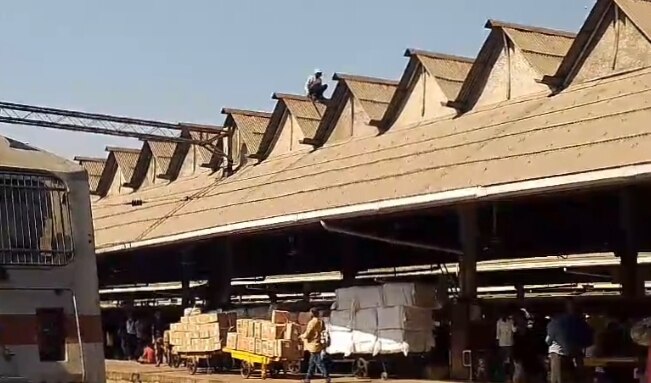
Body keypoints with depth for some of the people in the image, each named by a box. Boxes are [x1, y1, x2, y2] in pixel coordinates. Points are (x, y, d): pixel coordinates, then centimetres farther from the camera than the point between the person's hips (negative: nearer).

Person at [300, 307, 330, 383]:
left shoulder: (312, 322, -16)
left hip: (314, 345, -9)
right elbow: (323, 333, 15)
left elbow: (307, 334, -14)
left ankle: (327, 377, -10)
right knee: (312, 363, 14)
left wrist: (302, 336, 6)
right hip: (319, 345, 9)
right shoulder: (321, 321, 9)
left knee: (319, 362, -6)